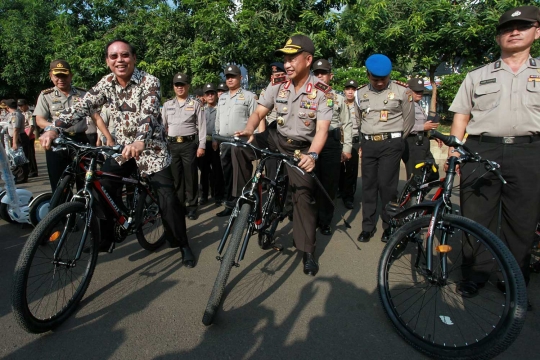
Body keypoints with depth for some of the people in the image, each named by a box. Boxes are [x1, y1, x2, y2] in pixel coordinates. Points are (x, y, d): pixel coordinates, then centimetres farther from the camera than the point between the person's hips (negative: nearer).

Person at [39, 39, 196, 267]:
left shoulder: (149, 82, -15)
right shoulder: (106, 83, 0)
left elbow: (148, 114, -30)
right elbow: (83, 106, -8)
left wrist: (139, 141, -49)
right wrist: (54, 129, -24)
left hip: (151, 148, -5)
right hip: (122, 147, 5)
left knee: (167, 199, -9)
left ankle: (183, 245, 8)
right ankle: (104, 238, 21)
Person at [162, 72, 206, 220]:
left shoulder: (196, 104, 4)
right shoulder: (167, 105, 14)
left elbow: (202, 126, 0)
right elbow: (162, 125, 16)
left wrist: (201, 146, -7)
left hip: (189, 143, -3)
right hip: (172, 144, 4)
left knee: (190, 176, -1)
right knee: (175, 176, 8)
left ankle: (192, 206, 9)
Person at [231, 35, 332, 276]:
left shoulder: (322, 92, -17)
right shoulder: (277, 86, -7)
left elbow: (322, 129, -25)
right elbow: (259, 112, -7)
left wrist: (312, 154, -44)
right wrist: (248, 130, -30)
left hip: (301, 148, -3)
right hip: (276, 138, 3)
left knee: (304, 196, -9)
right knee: (239, 147, -21)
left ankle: (308, 252, 7)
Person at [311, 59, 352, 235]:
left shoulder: (339, 99, 12)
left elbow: (347, 124, 10)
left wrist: (347, 147, 4)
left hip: (332, 142, 1)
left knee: (329, 183, 3)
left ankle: (325, 221, 16)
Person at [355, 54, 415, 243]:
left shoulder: (401, 91, -3)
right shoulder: (360, 93, 7)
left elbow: (409, 119, 5)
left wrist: (396, 140, 12)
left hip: (391, 144, -3)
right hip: (368, 144, 4)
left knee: (387, 185, -6)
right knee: (368, 185, 6)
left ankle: (390, 226, 10)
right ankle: (367, 226, 16)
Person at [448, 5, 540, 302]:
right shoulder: (477, 76, 14)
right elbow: (461, 117, 10)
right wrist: (453, 152, -1)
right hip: (481, 150, 0)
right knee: (476, 216, 1)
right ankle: (475, 272, 16)